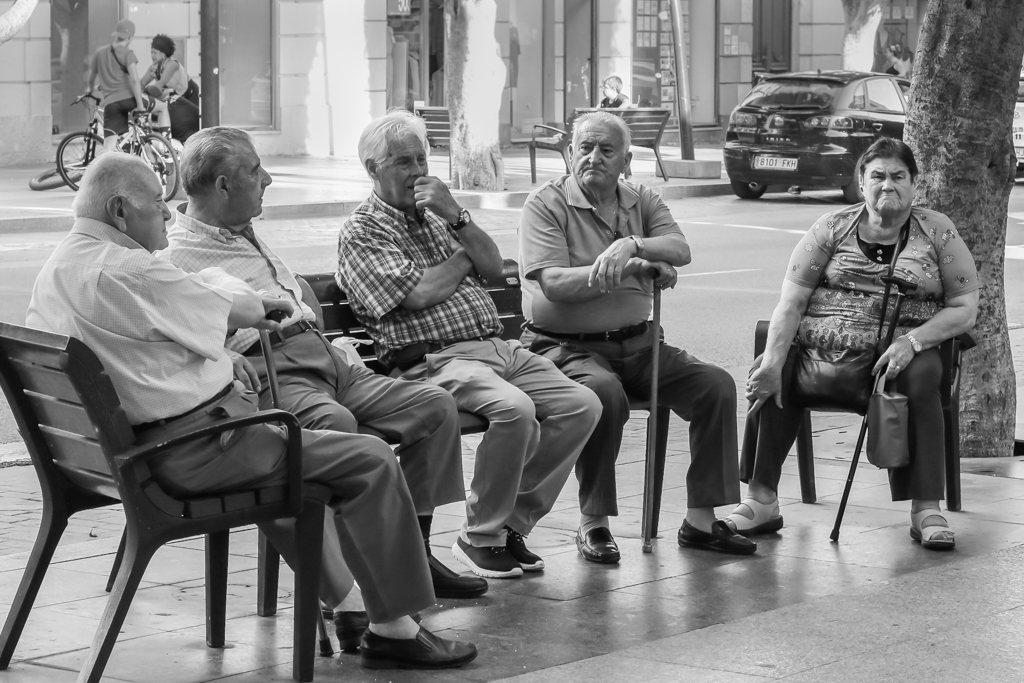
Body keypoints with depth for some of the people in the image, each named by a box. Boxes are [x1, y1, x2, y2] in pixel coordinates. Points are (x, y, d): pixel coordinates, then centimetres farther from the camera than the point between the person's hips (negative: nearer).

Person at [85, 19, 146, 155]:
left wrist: (90, 90, 46)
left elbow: (90, 79, 24)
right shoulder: (127, 53, -1)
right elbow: (134, 80, -11)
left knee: (107, 148, -4)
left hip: (111, 103, 3)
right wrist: (140, 106, -10)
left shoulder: (99, 53, 13)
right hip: (128, 99, -3)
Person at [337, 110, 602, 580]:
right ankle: (481, 537, -17)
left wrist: (457, 219, -2)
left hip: (497, 346, 8)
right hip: (434, 359, -8)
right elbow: (419, 294, -12)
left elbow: (493, 269, 13)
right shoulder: (362, 231, 1)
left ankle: (513, 522, -3)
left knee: (581, 406, -11)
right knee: (514, 408, -34)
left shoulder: (436, 214, 24)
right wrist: (465, 257, 6)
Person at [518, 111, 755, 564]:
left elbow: (680, 250, -7)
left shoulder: (642, 202, 12)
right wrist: (632, 270, -23)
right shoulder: (546, 204, -4)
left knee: (715, 384, -11)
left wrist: (632, 246, -26)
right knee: (605, 393, -36)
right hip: (566, 345, -6)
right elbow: (554, 283, -18)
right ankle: (593, 523, -21)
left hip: (635, 342, 6)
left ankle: (701, 520, -6)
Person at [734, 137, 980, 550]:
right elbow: (792, 301, 2)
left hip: (898, 350, -1)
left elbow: (964, 310, 4)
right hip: (821, 344, 1)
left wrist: (912, 341, -14)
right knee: (770, 371, -26)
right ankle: (761, 502, -22)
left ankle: (926, 510, -30)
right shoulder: (832, 228, 10)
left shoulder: (937, 233, 9)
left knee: (921, 376, -34)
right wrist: (773, 359, -15)